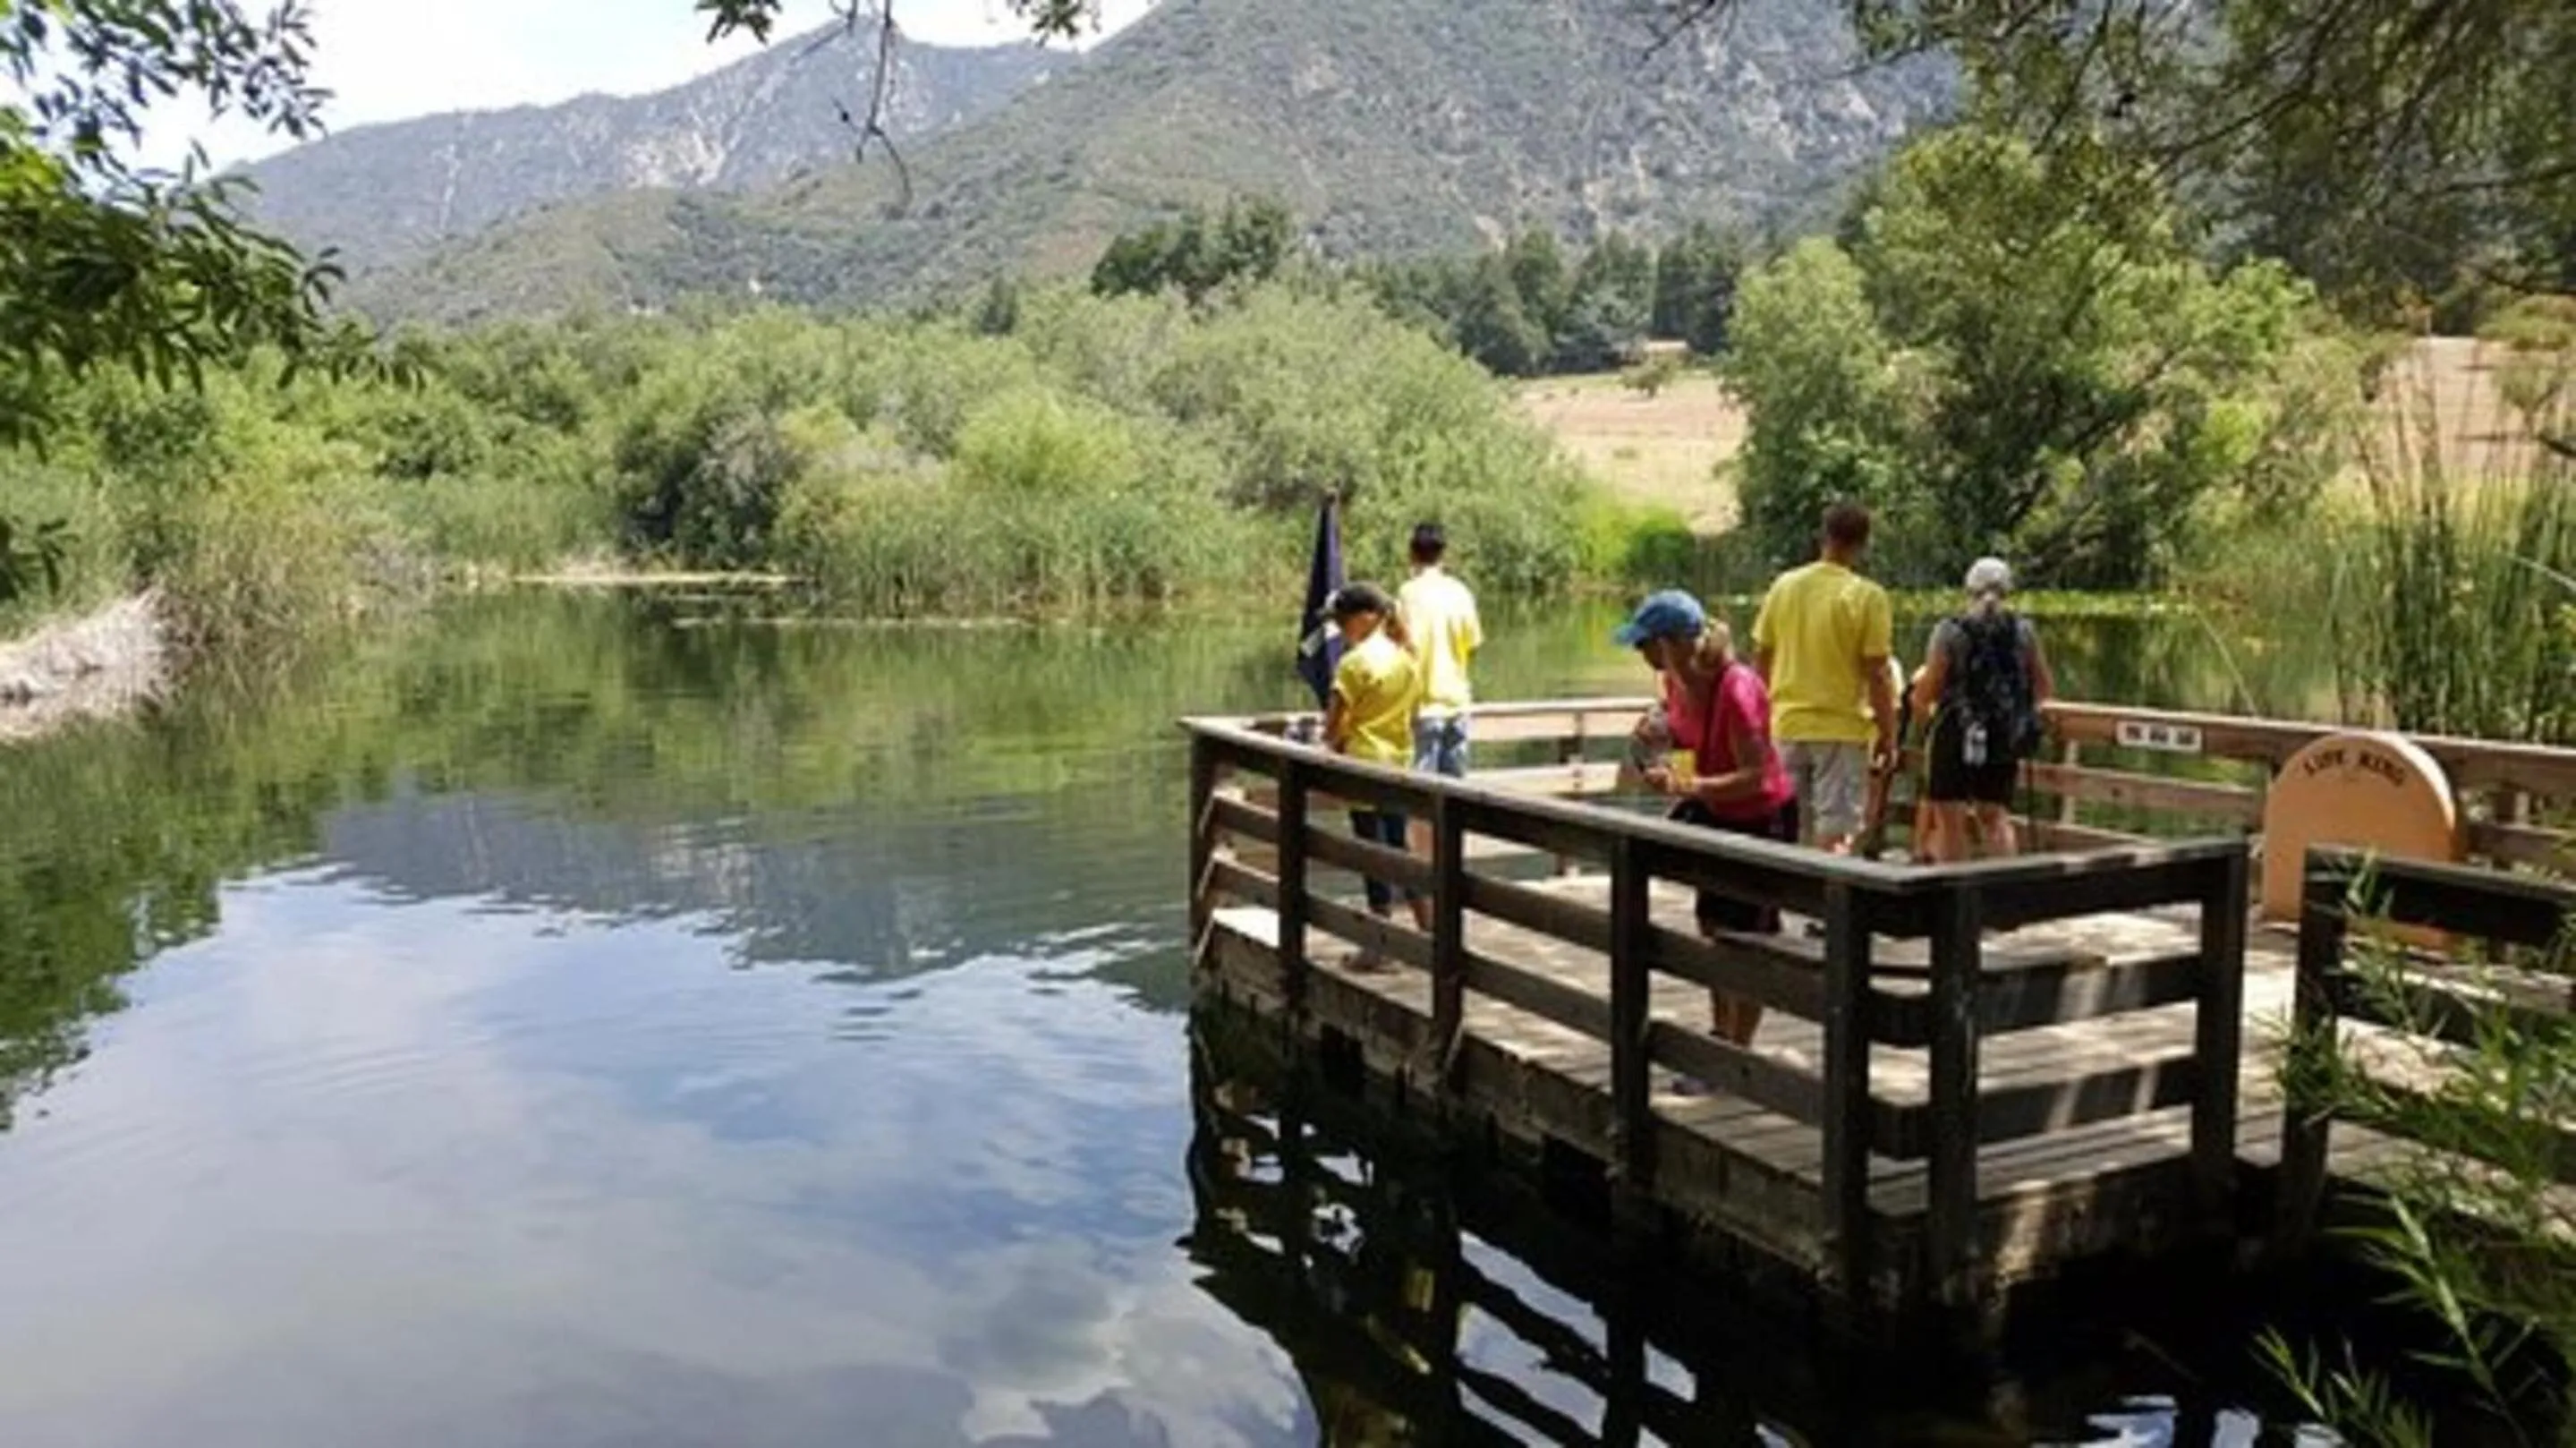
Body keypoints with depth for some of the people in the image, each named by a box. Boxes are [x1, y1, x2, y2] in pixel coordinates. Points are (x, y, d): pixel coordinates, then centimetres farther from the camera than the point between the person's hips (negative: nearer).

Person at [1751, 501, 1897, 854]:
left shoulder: (1783, 586, 3)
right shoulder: (1867, 596, -11)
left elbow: (1760, 660, 8)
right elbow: (1876, 674, -11)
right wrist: (1888, 735, -2)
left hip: (1787, 725, 4)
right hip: (1842, 730, -4)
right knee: (1835, 833, -1)